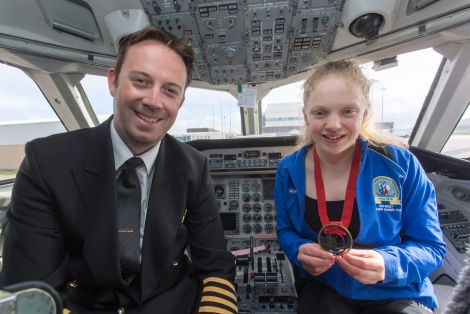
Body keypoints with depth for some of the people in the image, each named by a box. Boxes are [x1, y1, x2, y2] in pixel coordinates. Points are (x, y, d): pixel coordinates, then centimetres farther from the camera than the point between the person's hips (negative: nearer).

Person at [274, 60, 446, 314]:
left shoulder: (401, 164, -12)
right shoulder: (288, 170, -7)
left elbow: (430, 246, -4)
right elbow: (285, 231, 5)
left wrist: (389, 264, -23)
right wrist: (300, 251, -17)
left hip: (395, 294, 2)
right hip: (323, 288, 0)